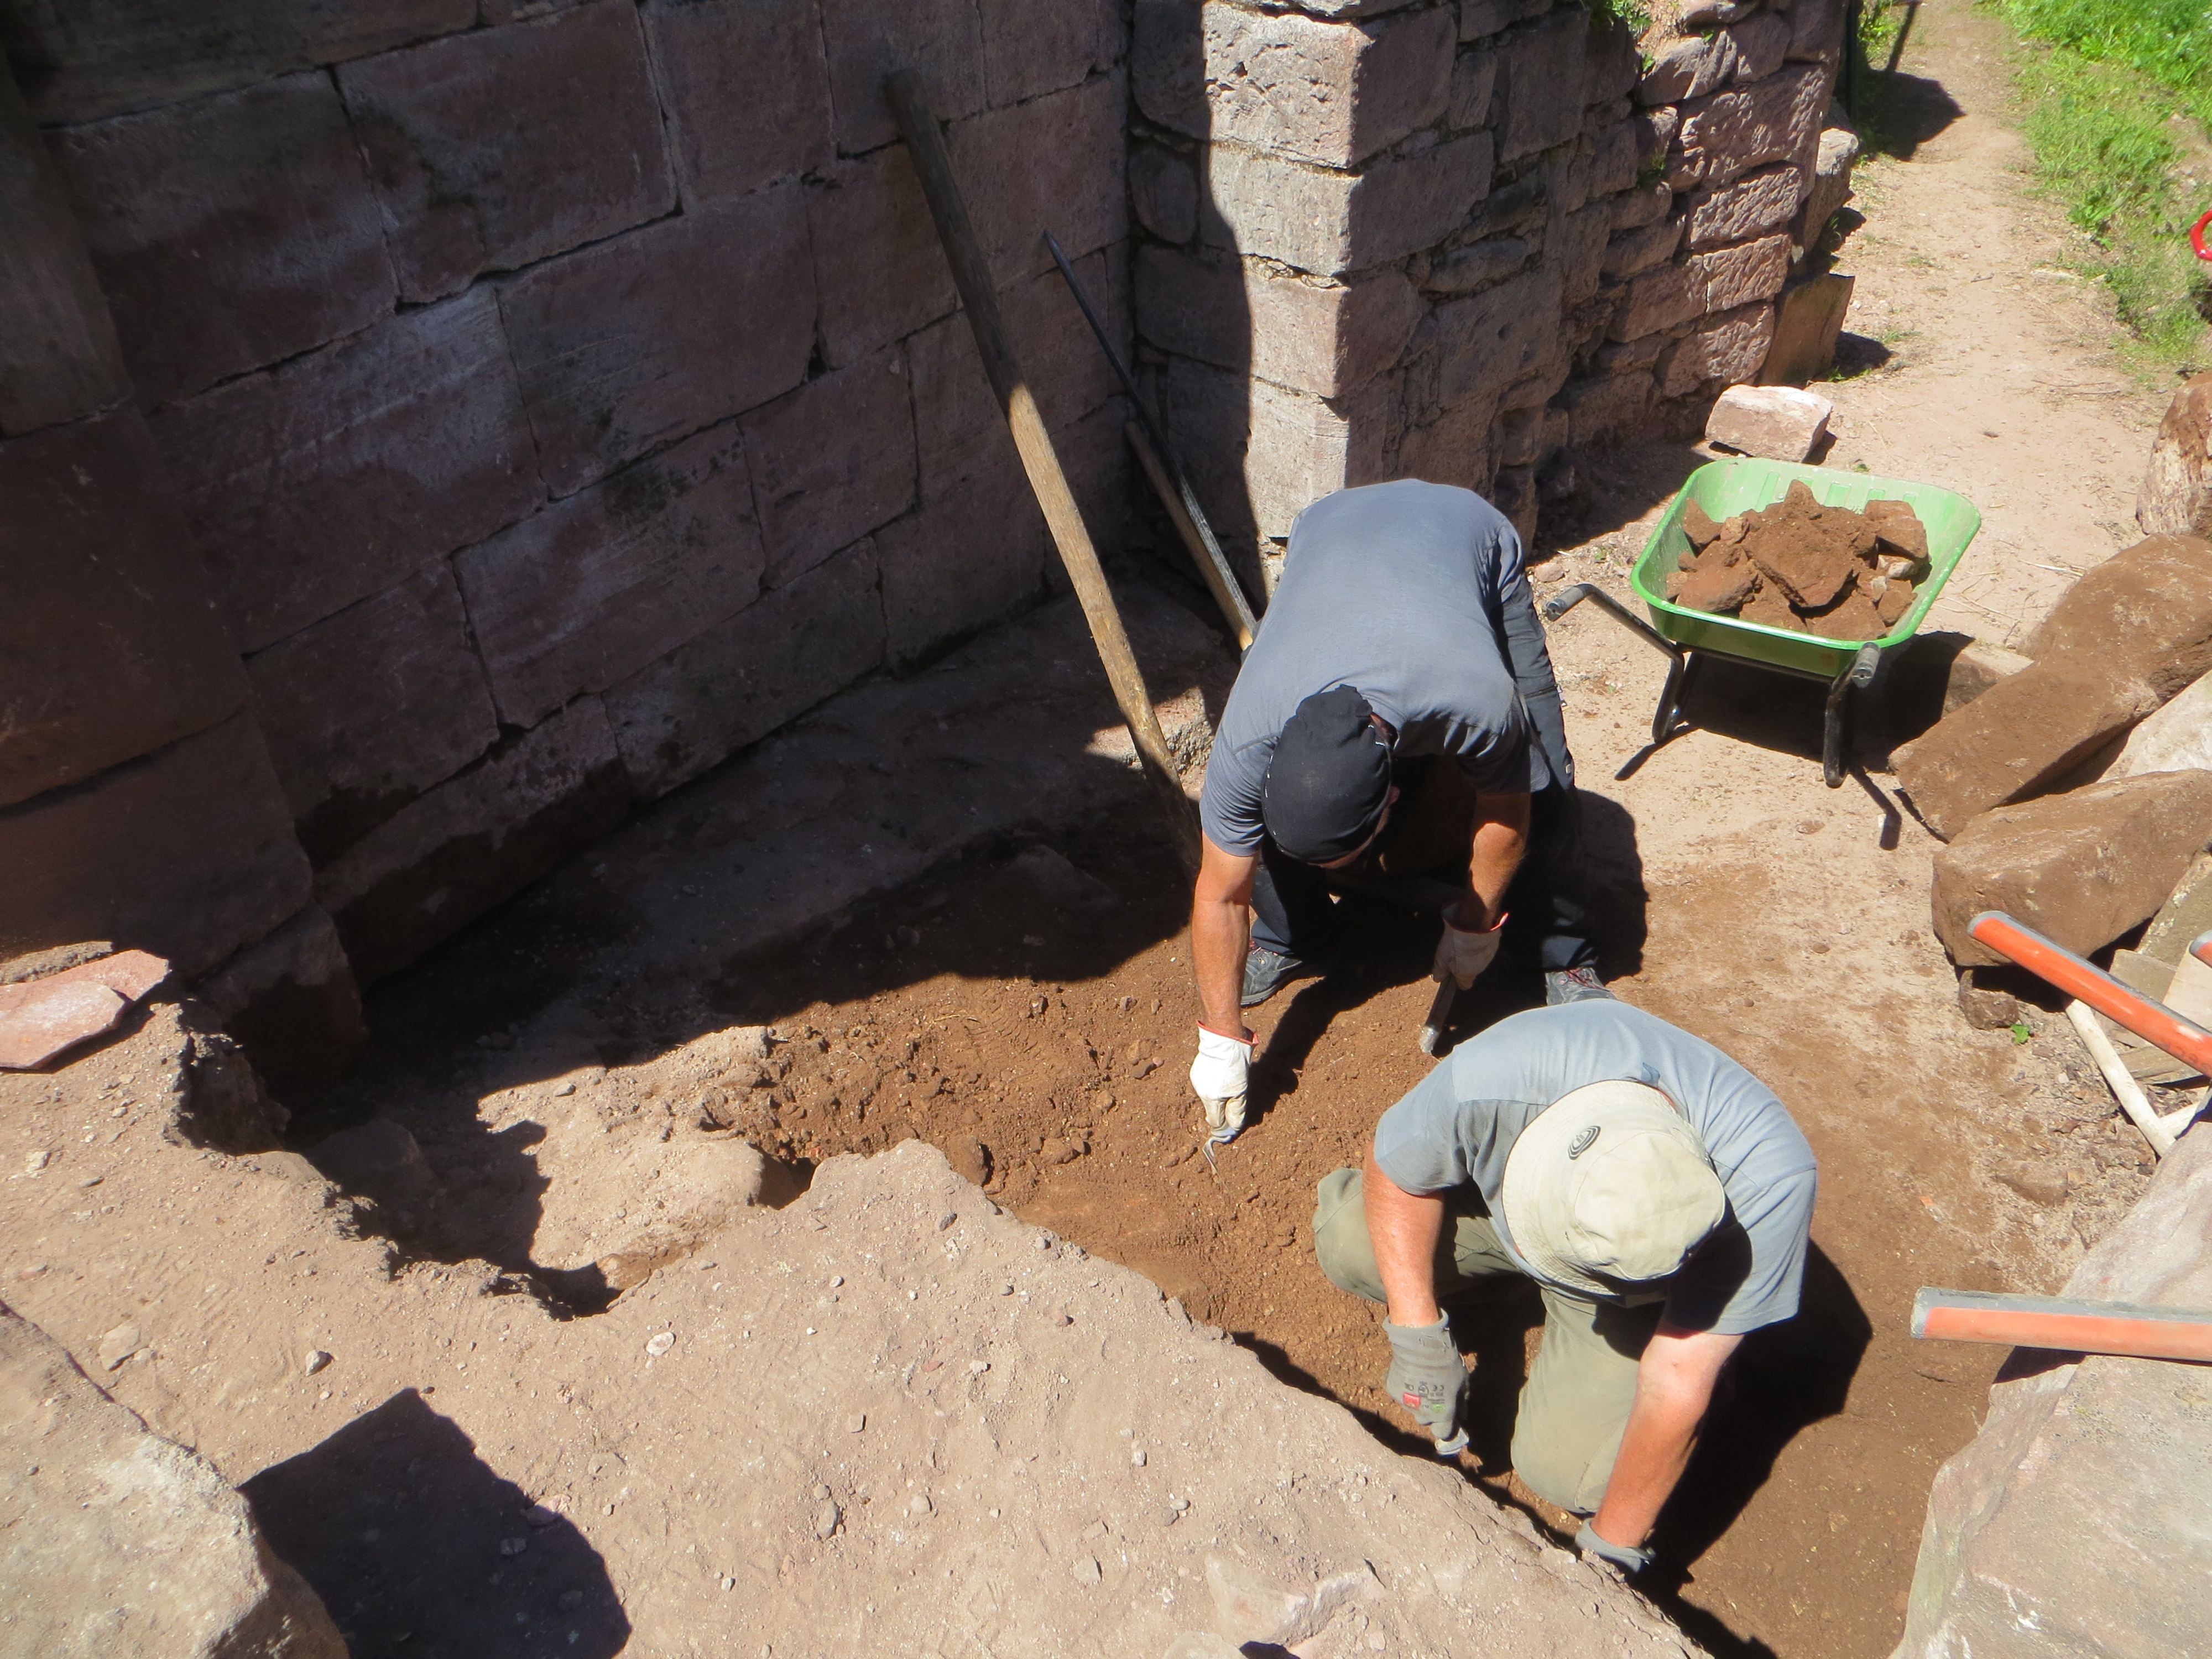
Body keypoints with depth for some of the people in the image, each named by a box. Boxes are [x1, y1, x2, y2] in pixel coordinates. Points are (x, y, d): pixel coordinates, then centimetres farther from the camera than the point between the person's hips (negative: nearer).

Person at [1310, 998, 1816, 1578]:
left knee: (1563, 1472, -16)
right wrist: (1417, 1331, -25)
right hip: (1495, 1199, 2)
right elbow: (1393, 1168, -19)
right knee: (1346, 1243, -21)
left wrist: (1608, 1552, -22)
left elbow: (1678, 1384, -32)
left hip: (1640, 1292, -1)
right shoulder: (1492, 1075, -41)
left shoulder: (1767, 1182, -41)